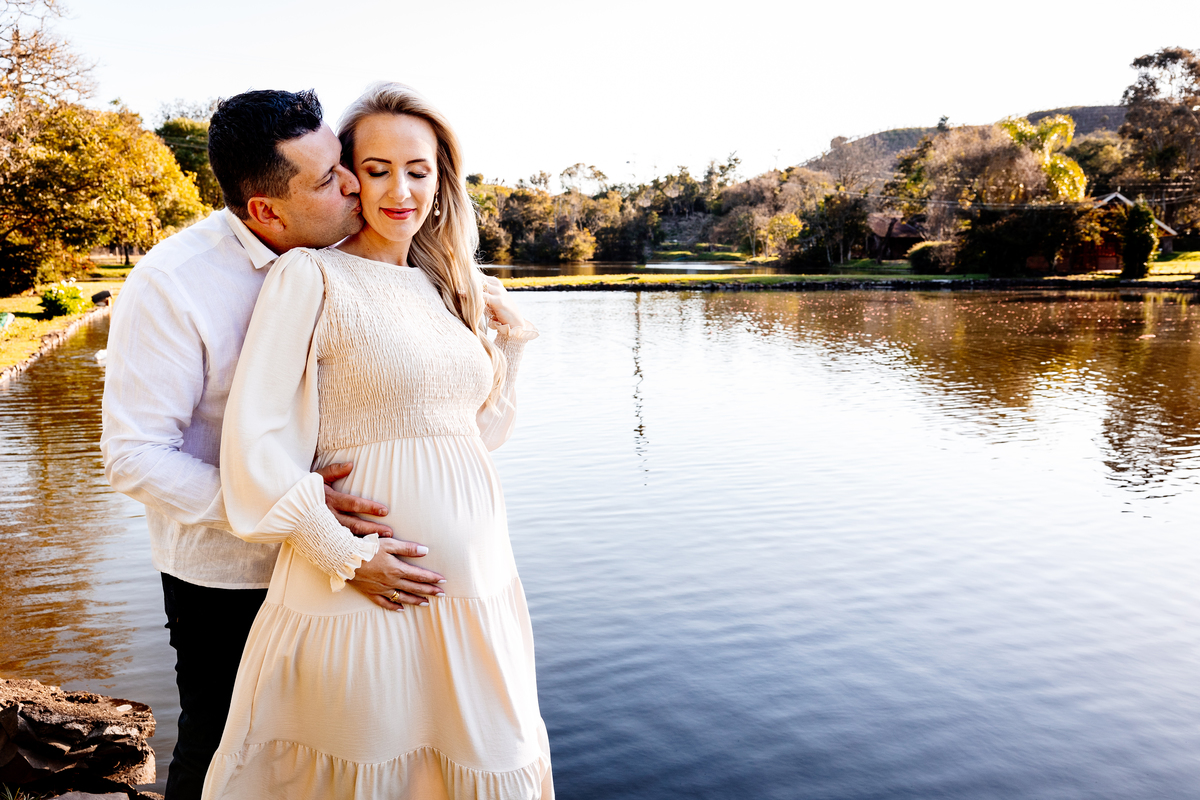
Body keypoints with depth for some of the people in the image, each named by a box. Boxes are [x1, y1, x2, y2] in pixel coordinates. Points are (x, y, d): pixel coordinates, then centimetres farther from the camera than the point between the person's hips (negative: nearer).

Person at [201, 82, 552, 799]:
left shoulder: (447, 288, 12)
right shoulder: (312, 276, -7)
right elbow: (253, 444, -14)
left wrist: (512, 340, 8)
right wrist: (350, 558, -17)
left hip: (475, 582, 6)